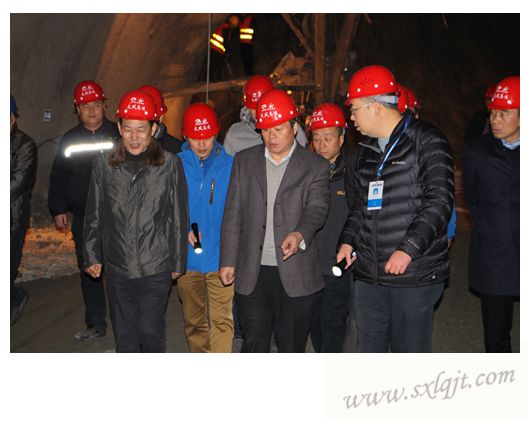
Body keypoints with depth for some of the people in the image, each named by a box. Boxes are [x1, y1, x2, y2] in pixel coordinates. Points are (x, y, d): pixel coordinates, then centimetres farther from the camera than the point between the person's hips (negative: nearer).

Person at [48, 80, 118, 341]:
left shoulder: (118, 135, 0)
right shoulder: (70, 139, 11)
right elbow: (58, 178, 15)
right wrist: (58, 210, 9)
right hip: (82, 218, 4)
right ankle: (96, 324, 22)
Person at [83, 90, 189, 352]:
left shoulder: (170, 164, -5)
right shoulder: (105, 164, 1)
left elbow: (179, 218, 0)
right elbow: (94, 216, 10)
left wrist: (178, 262, 2)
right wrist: (92, 256, 10)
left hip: (156, 269, -2)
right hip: (117, 269, 3)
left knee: (151, 331, 3)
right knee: (124, 333, 13)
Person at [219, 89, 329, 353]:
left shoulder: (315, 167, 2)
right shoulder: (244, 161, 8)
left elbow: (317, 209, -9)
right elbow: (233, 214, 8)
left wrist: (300, 234, -31)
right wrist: (228, 261, 5)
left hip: (295, 274, -1)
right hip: (252, 273, 2)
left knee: (291, 346, 9)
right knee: (253, 343, 9)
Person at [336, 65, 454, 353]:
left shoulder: (426, 141, -7)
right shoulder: (367, 149, 16)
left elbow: (439, 202, -14)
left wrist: (408, 249, -20)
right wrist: (348, 240, 8)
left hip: (414, 274, -7)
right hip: (368, 274, 7)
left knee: (410, 350, 3)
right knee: (369, 347, 14)